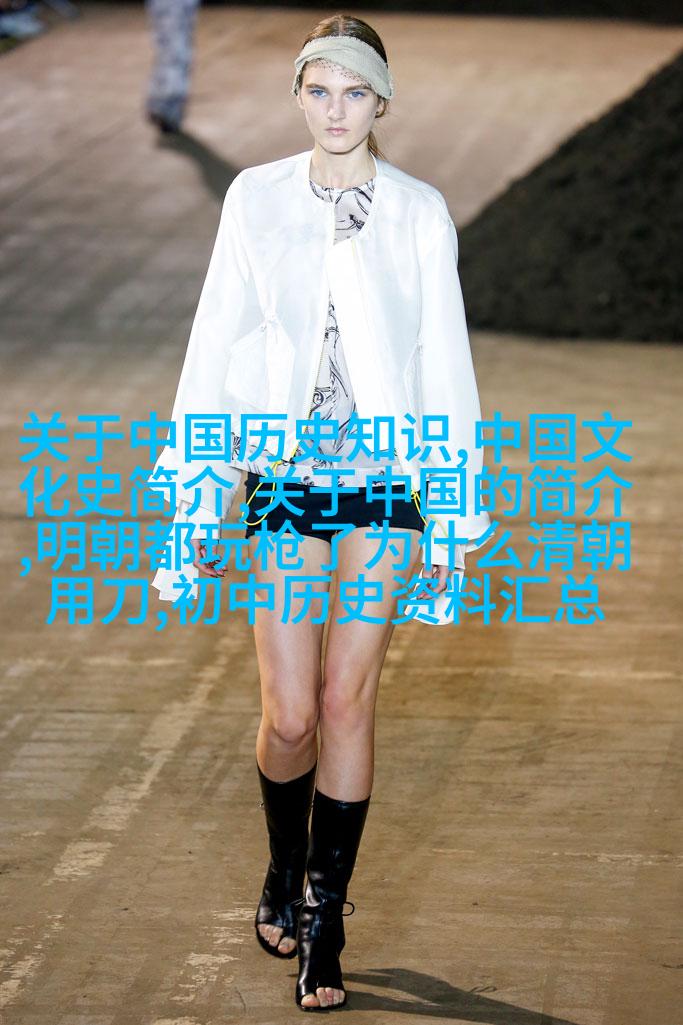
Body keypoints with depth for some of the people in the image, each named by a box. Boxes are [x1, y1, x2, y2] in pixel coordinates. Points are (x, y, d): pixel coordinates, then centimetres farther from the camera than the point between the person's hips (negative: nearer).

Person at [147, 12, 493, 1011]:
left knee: (347, 703, -1)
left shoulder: (420, 213, -1)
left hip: (383, 480, 0)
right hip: (284, 479, 0)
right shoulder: (255, 199, 1)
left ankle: (324, 921, 12)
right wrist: (193, 510, 2)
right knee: (290, 716, -1)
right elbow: (213, 349, 4)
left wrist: (456, 518, 2)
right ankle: (285, 876, 28)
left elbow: (445, 366, 3)